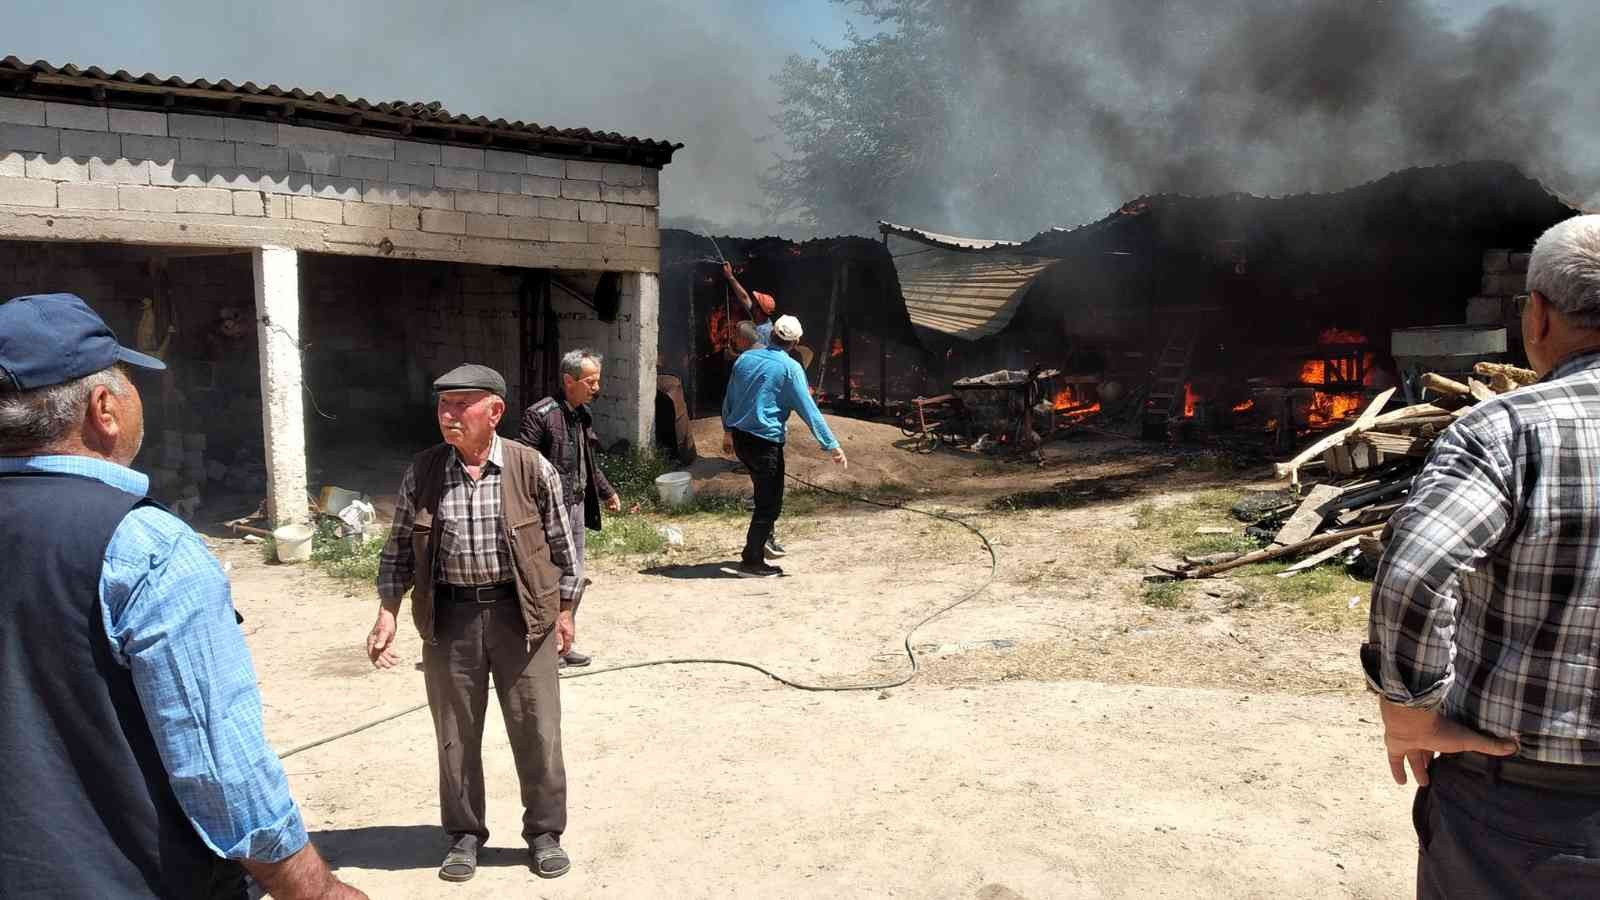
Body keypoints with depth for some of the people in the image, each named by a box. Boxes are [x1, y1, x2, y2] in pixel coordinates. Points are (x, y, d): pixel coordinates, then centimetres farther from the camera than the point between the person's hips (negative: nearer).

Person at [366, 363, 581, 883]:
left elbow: (561, 545, 2)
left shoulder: (532, 469, -7)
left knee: (537, 730, 6)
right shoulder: (421, 473, -1)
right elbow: (398, 551, 7)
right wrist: (387, 614, 1)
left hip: (521, 613, -1)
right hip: (450, 617, 2)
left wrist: (565, 610, 3)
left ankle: (545, 832, 24)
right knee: (456, 734, 11)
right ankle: (465, 835, 30)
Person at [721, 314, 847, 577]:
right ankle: (752, 562, 5)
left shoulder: (745, 358, 7)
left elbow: (729, 399, 17)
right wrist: (832, 446, -10)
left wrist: (728, 431, 30)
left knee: (766, 492, 26)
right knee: (768, 503, 2)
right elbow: (809, 411, -13)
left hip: (739, 437, 7)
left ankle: (764, 539, 31)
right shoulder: (790, 368, -11)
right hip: (765, 442, -7)